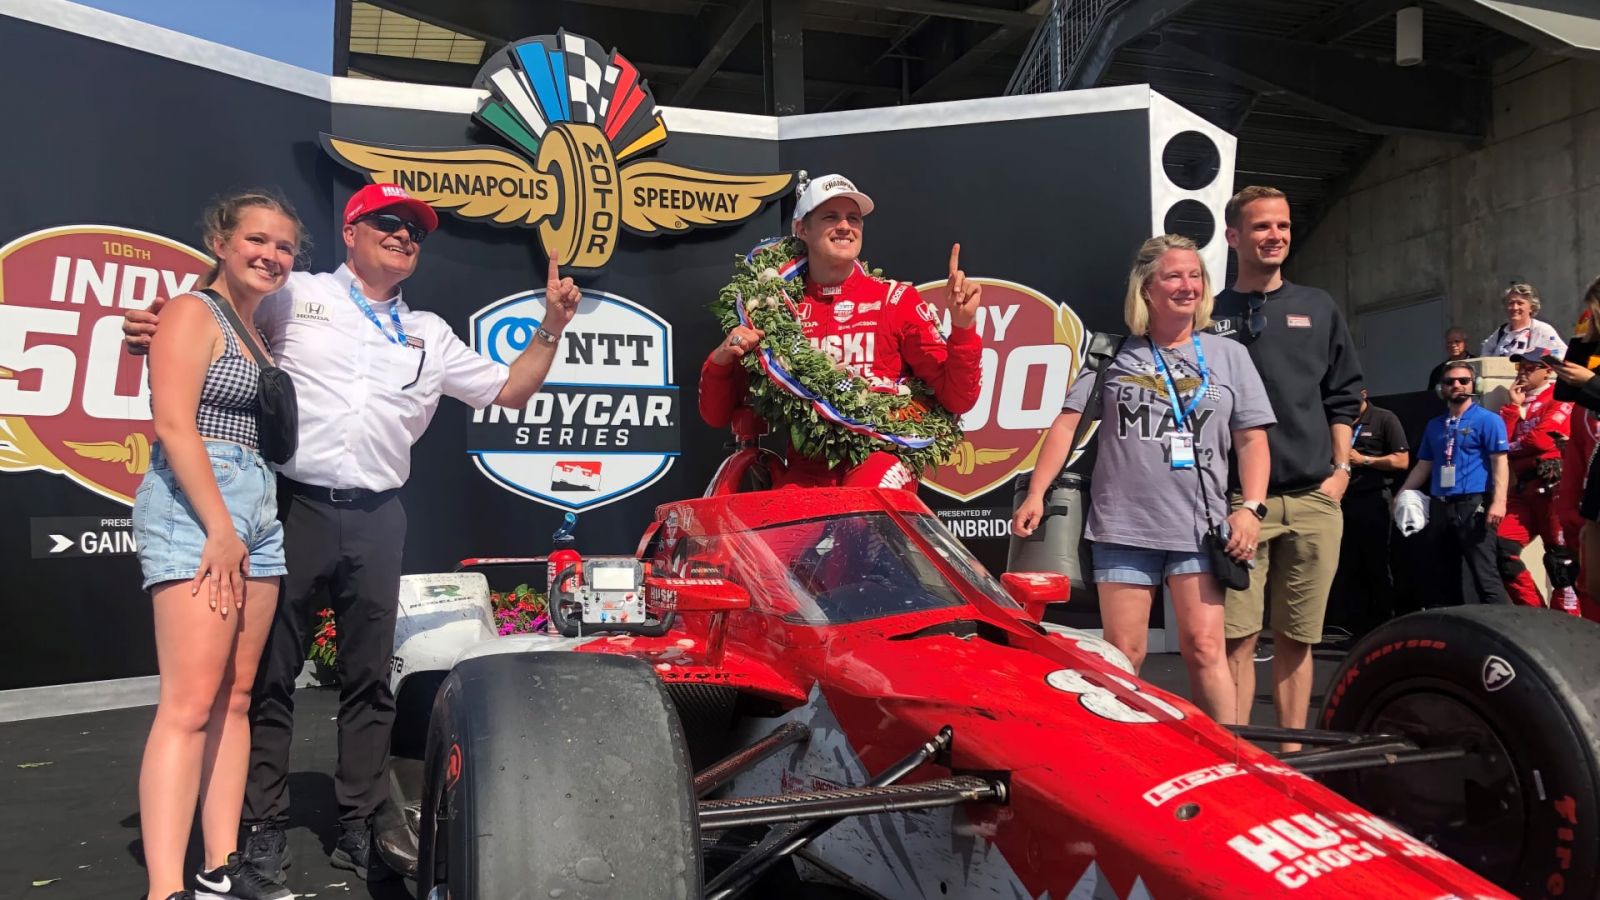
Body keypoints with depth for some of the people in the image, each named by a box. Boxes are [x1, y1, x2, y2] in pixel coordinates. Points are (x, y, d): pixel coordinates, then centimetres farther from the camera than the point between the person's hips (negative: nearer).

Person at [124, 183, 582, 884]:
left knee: (370, 679, 8)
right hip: (295, 506, -3)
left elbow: (510, 391, 18)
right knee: (270, 673, 2)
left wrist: (552, 328, 6)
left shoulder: (430, 335, 16)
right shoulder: (295, 298, 6)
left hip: (376, 520, 3)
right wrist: (159, 332, -12)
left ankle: (358, 828, 19)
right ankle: (263, 828, 15)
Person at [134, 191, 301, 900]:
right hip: (195, 508, -8)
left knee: (236, 695, 7)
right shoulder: (194, 313, -3)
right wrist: (221, 529, -17)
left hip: (260, 511, 8)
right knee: (191, 702, -13)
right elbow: (173, 424, -13)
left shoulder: (264, 331, 20)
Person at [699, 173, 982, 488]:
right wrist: (720, 361, -8)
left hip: (883, 453, -2)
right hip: (806, 467, 2)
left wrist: (963, 326, -13)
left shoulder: (896, 298, 5)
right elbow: (716, 415, 11)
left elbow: (957, 399, 1)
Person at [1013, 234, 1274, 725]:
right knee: (1122, 656, 3)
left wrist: (1250, 509, -3)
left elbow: (1252, 439, 10)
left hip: (1198, 526, 0)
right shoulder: (1113, 355, 9)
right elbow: (1068, 423, 5)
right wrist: (1036, 493, -4)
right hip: (1122, 525, 0)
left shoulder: (1229, 356, 12)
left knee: (1204, 648, -6)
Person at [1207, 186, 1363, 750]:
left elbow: (1342, 399, 14)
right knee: (1237, 639, -4)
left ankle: (1292, 750, 16)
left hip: (1313, 499, 2)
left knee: (1297, 639, 7)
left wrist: (1341, 469, 4)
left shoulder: (1318, 309, 13)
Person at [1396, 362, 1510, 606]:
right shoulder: (1434, 425, 18)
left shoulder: (1487, 420, 0)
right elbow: (1423, 466, 22)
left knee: (1484, 574, -11)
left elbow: (1499, 463, -8)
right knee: (1444, 575, 11)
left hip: (1473, 505, -6)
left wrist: (1498, 501, -20)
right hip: (1439, 507, 6)